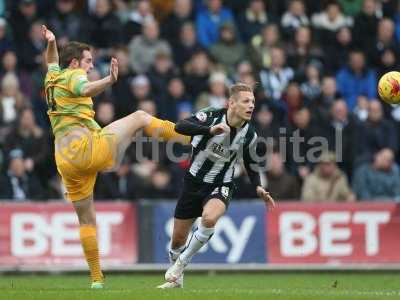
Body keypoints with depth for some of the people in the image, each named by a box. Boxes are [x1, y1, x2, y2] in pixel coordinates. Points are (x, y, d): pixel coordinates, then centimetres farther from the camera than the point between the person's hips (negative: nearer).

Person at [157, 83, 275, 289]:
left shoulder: (249, 135, -8)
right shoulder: (210, 116, -18)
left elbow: (251, 166, 9)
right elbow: (180, 127, -35)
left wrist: (258, 188, -7)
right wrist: (210, 130, -48)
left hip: (221, 187, 0)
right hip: (194, 182, 0)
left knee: (209, 218, -33)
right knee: (178, 239, 8)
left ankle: (181, 264, -11)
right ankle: (176, 279, 38)